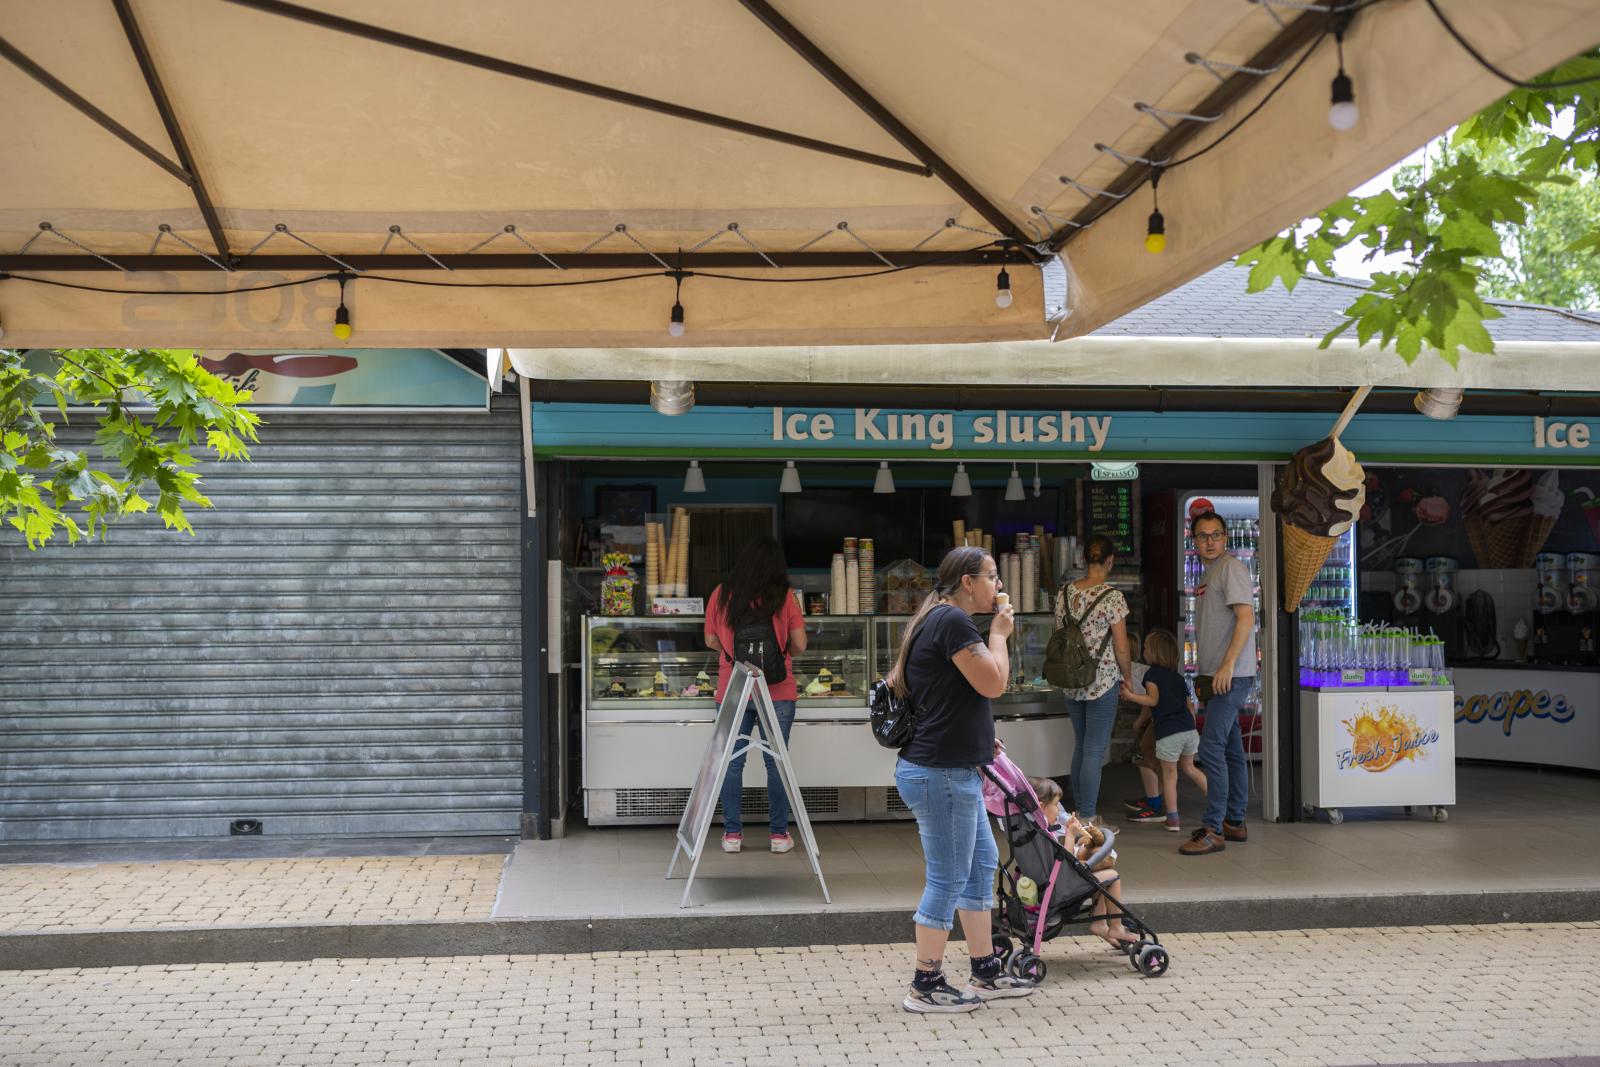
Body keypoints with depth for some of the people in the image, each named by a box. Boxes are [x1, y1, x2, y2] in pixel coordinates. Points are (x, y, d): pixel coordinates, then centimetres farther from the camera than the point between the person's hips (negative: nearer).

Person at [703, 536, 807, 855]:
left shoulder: (721, 594, -1)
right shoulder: (783, 597, -5)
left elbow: (711, 641, 7)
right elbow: (800, 644, -2)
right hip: (778, 691, -1)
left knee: (732, 762, 8)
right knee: (776, 762, 7)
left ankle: (732, 833, 11)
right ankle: (779, 833, 11)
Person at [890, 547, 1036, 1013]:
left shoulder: (935, 620, 16)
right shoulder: (953, 621, -17)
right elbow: (993, 682, -20)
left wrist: (977, 738, 21)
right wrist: (999, 634, -3)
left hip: (954, 770, 11)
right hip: (942, 774, -11)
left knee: (982, 864, 17)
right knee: (948, 879, -2)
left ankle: (986, 973, 26)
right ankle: (926, 987, 9)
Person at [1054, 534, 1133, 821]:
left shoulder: (1065, 593, 3)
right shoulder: (1112, 597, -13)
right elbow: (1121, 649, -11)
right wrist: (1128, 678, 5)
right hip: (1102, 681, -6)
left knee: (1082, 746, 18)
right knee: (1095, 751, 0)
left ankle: (1078, 810, 24)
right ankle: (1087, 819, 3)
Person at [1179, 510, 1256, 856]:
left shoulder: (1232, 568, -9)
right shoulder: (1207, 575, 20)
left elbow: (1246, 617, -19)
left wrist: (1228, 665, -25)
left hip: (1232, 675, -10)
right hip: (1218, 676, 10)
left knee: (1212, 748, -13)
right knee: (1231, 750, 14)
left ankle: (1213, 829, -12)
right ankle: (1234, 822, 21)